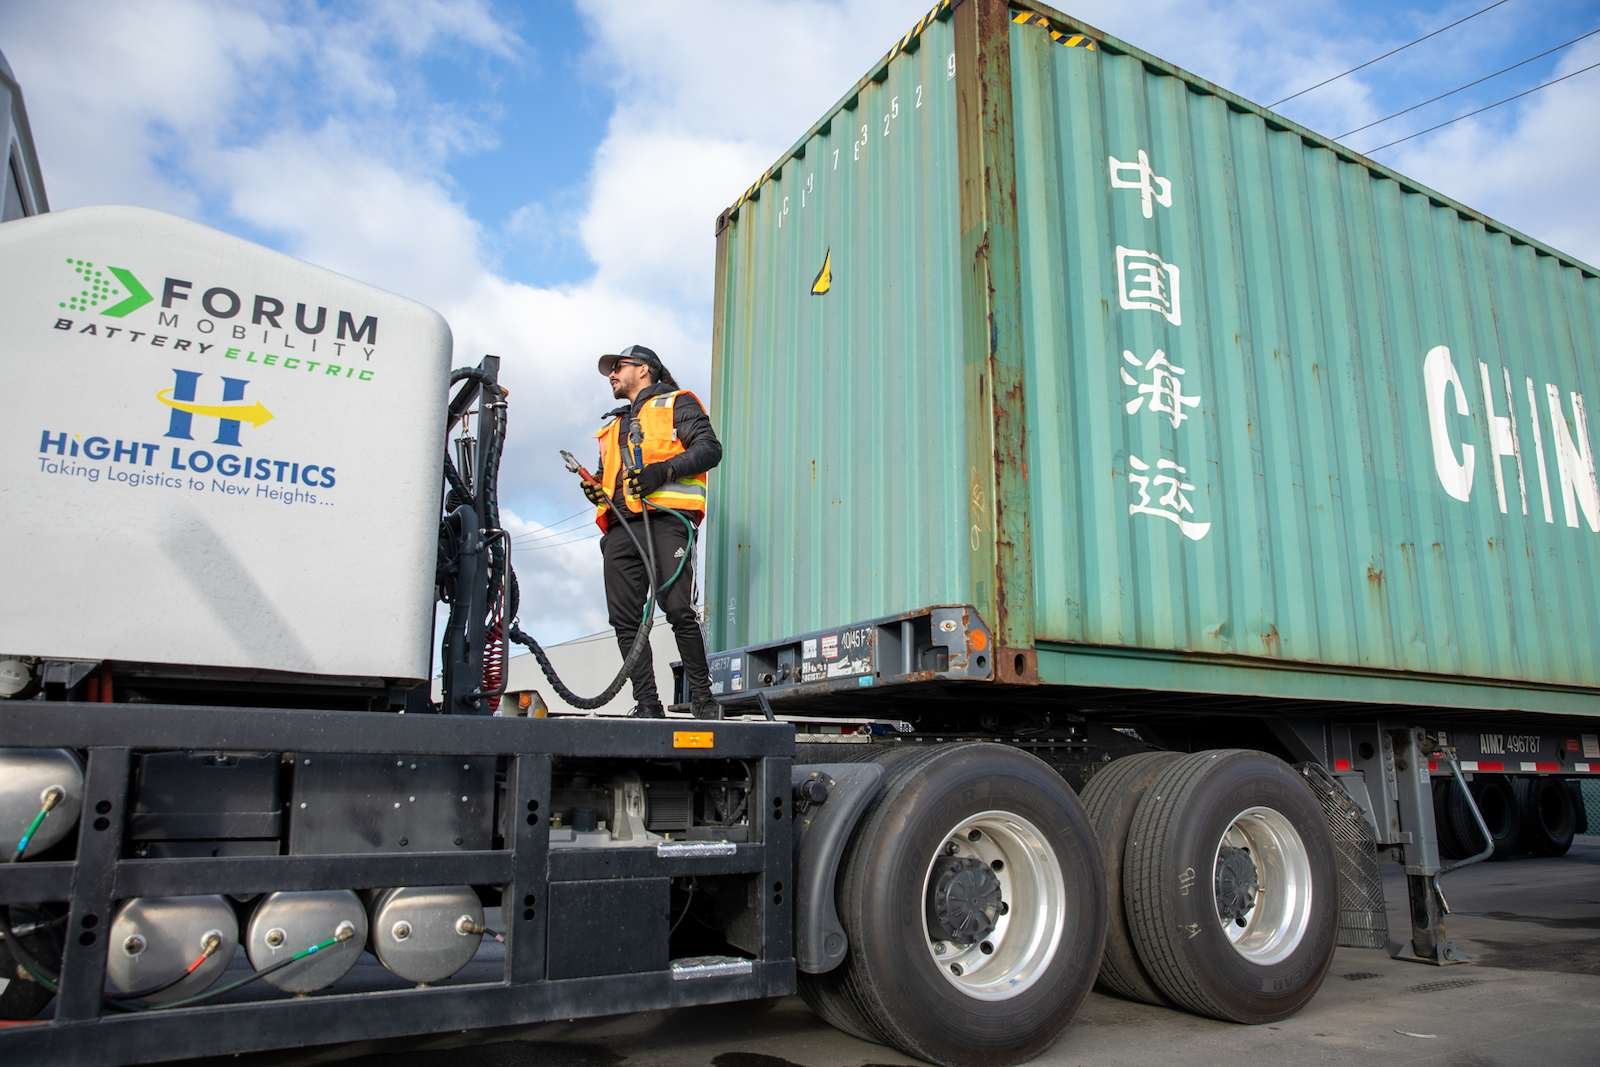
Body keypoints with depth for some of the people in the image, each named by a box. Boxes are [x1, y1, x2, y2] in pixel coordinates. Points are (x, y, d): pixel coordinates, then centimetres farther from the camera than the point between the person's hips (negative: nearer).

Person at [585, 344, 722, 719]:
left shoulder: (677, 403, 13)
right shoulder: (614, 425, 33)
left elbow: (710, 448, -1)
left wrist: (665, 469, -15)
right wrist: (594, 488, 11)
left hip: (665, 521, -7)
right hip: (620, 529, 7)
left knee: (678, 609, -16)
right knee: (625, 620, -2)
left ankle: (703, 699, -7)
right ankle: (647, 705, 0)